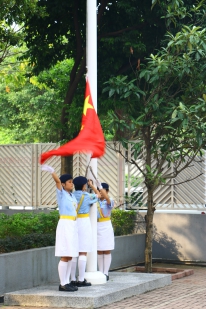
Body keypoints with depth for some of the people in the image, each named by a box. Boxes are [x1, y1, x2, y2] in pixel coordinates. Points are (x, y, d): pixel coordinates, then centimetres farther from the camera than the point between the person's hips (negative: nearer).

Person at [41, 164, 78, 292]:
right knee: (65, 256, -9)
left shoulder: (72, 195, 15)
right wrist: (52, 171, -39)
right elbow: (57, 181, -25)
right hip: (65, 225, -8)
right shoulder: (61, 193, -6)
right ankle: (63, 284, -8)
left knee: (70, 256, 9)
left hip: (73, 225, 8)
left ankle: (67, 282, 13)